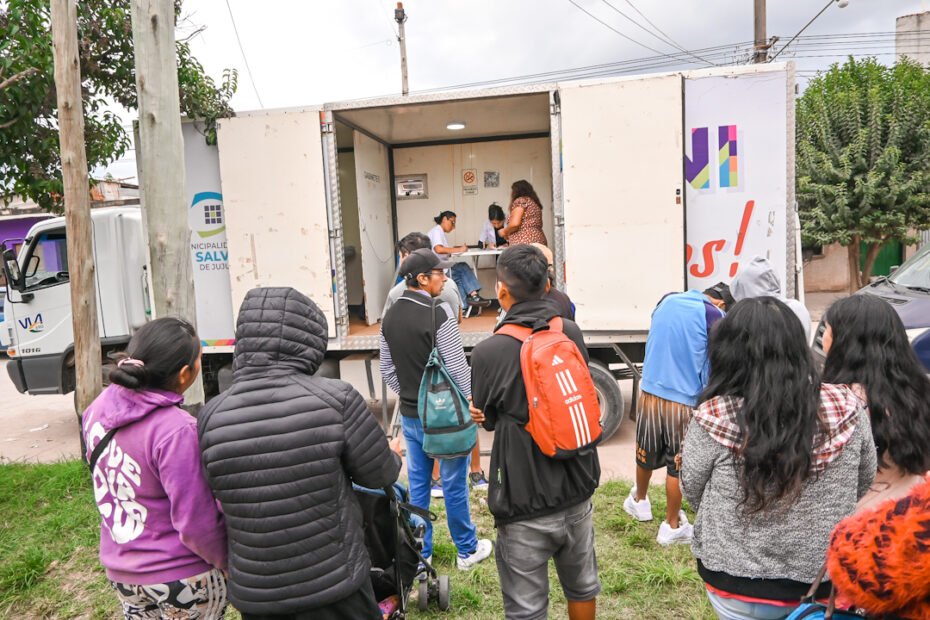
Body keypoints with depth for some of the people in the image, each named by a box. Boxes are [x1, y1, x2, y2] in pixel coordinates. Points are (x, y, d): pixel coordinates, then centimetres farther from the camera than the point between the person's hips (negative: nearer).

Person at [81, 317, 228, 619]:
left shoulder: (98, 410, -7)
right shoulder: (176, 430, -29)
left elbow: (102, 475, 6)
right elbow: (197, 525, -25)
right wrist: (231, 563, -8)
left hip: (120, 573, 6)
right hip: (181, 577, -6)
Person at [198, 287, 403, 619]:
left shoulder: (212, 416, -13)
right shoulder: (336, 399, -21)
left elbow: (218, 493, 2)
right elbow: (379, 475, -7)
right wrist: (393, 456, 15)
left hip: (254, 593, 3)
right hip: (334, 583, -2)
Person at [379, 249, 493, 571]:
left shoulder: (390, 316, 3)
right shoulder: (438, 313, -19)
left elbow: (387, 369, 9)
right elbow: (457, 368, -17)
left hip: (409, 414, 6)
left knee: (417, 484, 15)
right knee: (454, 484, 8)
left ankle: (420, 551, 27)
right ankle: (468, 550, 24)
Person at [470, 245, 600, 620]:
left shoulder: (489, 352, -19)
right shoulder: (571, 333, -7)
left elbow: (488, 418, -2)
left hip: (526, 506, -4)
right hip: (577, 492, 5)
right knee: (582, 585, 26)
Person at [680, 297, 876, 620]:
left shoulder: (714, 417, -23)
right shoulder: (848, 409, -14)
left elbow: (692, 489, -7)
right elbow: (864, 485, 3)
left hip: (737, 587, -2)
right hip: (827, 585, 3)